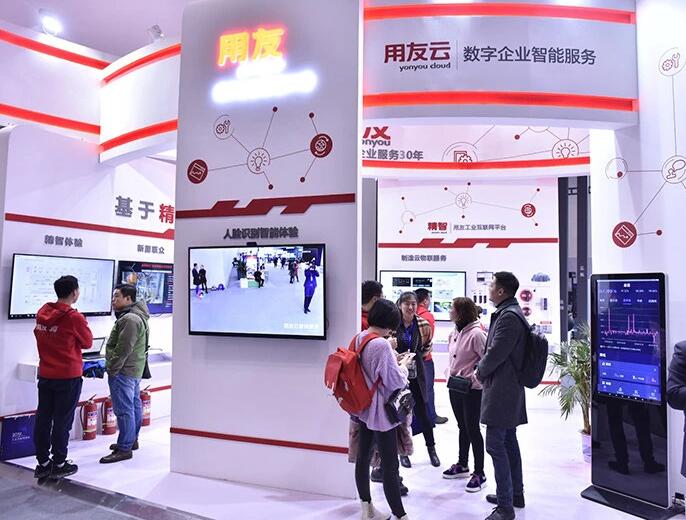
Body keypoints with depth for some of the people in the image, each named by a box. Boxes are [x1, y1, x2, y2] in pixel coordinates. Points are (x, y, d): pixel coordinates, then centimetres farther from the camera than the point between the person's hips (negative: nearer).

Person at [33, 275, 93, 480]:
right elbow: (88, 343, -5)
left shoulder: (42, 313, 2)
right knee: (62, 421, 4)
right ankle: (59, 465, 13)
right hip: (68, 376, -6)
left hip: (45, 375, 6)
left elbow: (40, 336, 15)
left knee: (43, 419, 11)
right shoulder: (74, 317, -17)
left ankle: (42, 463, 21)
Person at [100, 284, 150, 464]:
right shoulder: (137, 316, 14)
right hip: (135, 370, 11)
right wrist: (113, 367, 20)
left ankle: (124, 449, 0)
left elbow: (123, 349, -23)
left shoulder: (130, 319, -21)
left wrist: (111, 369, -14)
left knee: (124, 409, -6)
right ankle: (132, 440, 30)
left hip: (123, 371, -11)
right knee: (134, 405, 18)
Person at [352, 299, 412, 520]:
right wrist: (404, 364, -3)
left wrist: (393, 361, 8)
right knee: (390, 466, 0)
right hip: (381, 412, -9)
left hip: (364, 408, 9)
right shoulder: (381, 345, -24)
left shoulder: (359, 338, 2)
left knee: (363, 457, 16)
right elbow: (396, 381, -20)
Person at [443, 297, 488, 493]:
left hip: (472, 389, -8)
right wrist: (453, 373, 7)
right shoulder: (454, 332, 4)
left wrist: (476, 378, -18)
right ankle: (462, 465, 36)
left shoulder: (476, 334, -20)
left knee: (473, 429, 2)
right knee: (463, 427, 21)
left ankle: (479, 474, 16)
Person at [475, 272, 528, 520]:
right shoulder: (510, 313, 12)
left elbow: (495, 353, -21)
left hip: (501, 390, -10)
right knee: (509, 442, 18)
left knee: (495, 444, -6)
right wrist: (483, 370, 9)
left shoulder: (508, 316, -20)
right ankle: (515, 493, 31)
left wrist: (480, 372, -4)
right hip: (509, 388, 10)